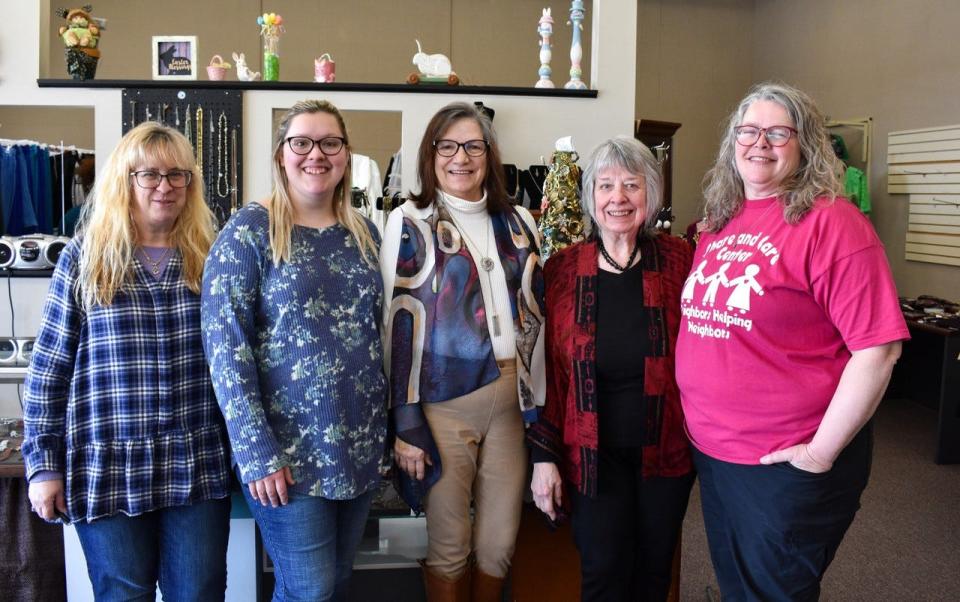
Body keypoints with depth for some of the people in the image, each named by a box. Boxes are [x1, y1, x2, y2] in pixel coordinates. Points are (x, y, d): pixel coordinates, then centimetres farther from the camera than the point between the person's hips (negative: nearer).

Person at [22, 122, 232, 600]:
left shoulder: (209, 258, 4)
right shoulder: (85, 259, -2)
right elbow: (48, 370, 0)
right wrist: (43, 463, -3)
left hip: (199, 468, 2)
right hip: (109, 470, -1)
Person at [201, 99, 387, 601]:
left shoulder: (363, 233, 9)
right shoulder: (249, 231, -7)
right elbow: (226, 347, -12)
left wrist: (385, 426, 10)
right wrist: (257, 452, -16)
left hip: (360, 445, 6)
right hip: (287, 451, -5)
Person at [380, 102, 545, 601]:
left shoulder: (517, 222, 10)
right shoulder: (409, 223, -2)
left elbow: (534, 313, 14)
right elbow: (397, 324, -5)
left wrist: (536, 400, 11)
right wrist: (404, 423, -8)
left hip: (511, 399, 4)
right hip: (445, 403, -3)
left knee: (499, 542, 11)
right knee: (450, 544, 7)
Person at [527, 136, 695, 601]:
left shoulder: (677, 260, -4)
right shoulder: (562, 270, -5)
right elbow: (547, 370, -4)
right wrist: (544, 456, -4)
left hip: (666, 449, 1)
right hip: (594, 453, -1)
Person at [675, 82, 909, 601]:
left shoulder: (831, 222, -15)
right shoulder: (719, 223, 7)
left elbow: (878, 348, -20)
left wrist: (822, 451, -18)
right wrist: (698, 421, 12)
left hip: (786, 464, -6)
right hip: (710, 450, 7)